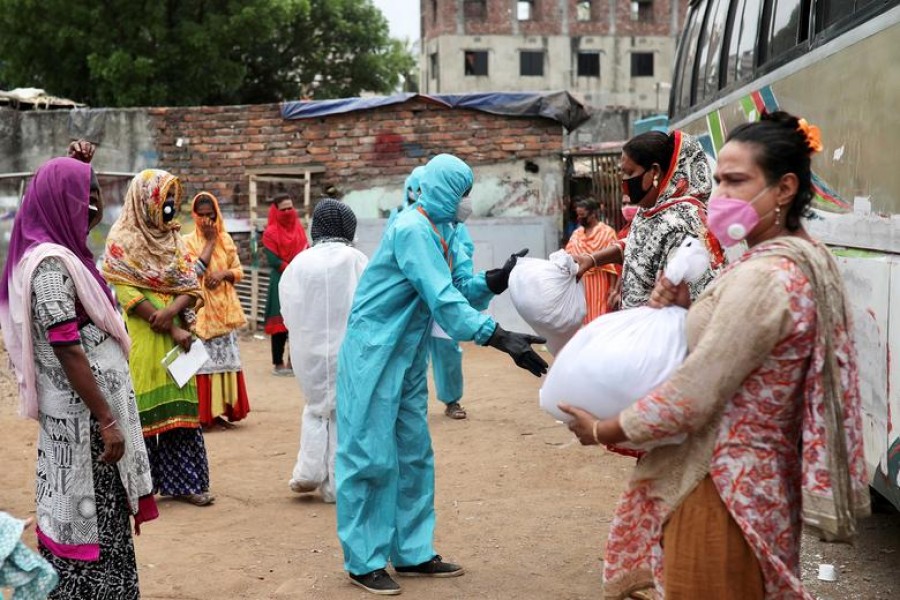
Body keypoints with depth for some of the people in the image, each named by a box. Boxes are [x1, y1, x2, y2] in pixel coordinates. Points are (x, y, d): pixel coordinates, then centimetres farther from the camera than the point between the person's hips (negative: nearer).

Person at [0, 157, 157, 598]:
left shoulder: (61, 254, 10)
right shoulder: (49, 262, -17)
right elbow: (67, 351, -20)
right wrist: (107, 421, -19)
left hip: (88, 413, 9)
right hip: (81, 418, -9)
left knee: (98, 521, 15)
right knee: (88, 524, -1)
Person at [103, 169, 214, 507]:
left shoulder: (173, 238, 12)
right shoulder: (122, 239, -5)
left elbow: (191, 285, 5)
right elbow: (127, 292, -12)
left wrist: (172, 310, -17)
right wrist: (173, 330, -15)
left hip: (175, 333, 5)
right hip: (138, 336, -5)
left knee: (179, 408, 5)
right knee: (141, 408, -2)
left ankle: (182, 482, 10)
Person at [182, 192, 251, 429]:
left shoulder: (226, 239, 10)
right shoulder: (188, 241, -1)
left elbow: (239, 271, 10)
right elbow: (194, 271, -14)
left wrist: (223, 273, -11)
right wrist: (210, 241, -10)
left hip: (225, 309, 4)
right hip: (201, 309, -4)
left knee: (225, 358, 4)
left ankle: (219, 410, 10)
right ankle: (202, 413, -1)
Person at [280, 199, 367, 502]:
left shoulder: (299, 263, -5)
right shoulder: (355, 260, -10)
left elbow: (288, 311, -1)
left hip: (309, 350, 2)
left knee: (316, 406, 22)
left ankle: (309, 471, 13)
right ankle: (336, 484, 10)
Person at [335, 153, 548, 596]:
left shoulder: (440, 234, 10)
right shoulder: (412, 230, -20)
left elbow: (464, 287, 6)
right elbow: (443, 300, -28)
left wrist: (496, 280, -16)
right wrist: (503, 339, -32)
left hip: (408, 356, 10)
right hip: (375, 352, -10)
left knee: (413, 455, 12)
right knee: (371, 456, -3)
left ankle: (411, 552, 21)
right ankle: (364, 561, 7)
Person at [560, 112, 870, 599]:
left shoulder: (762, 277, -24)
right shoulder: (805, 259, 7)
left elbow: (692, 398, -24)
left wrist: (601, 431, -11)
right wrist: (688, 309, -2)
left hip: (724, 484, -10)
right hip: (763, 475, 10)